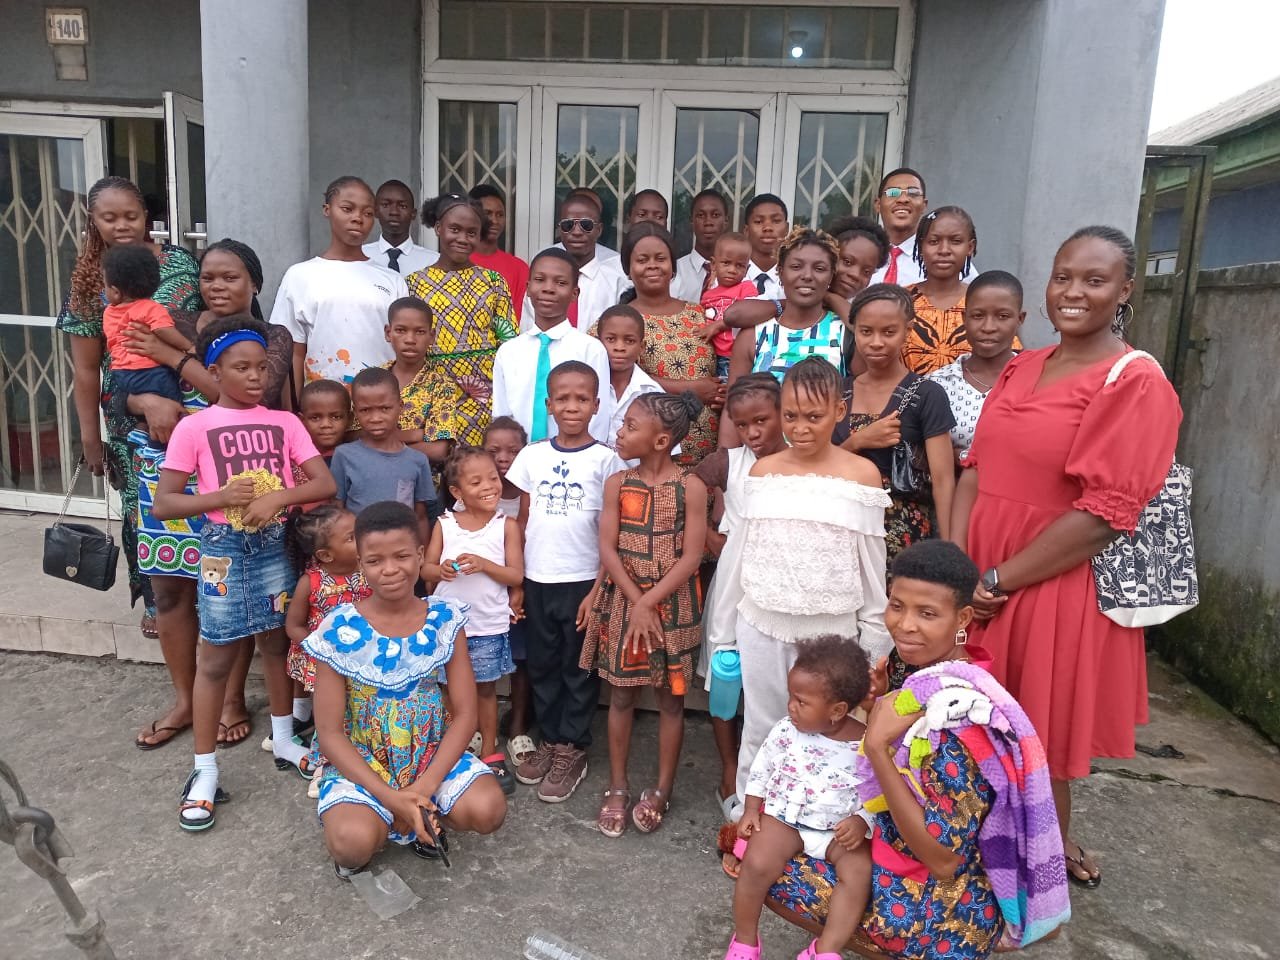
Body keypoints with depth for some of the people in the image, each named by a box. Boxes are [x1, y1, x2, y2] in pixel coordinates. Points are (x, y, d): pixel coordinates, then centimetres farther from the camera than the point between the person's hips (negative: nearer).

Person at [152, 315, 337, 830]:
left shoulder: (284, 422, 1)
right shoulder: (194, 427, -6)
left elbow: (326, 484, -5)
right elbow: (162, 504, -7)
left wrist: (277, 497, -20)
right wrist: (225, 496, -19)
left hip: (276, 544, 3)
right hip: (224, 548, -3)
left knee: (276, 642, 16)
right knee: (216, 658, 5)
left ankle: (283, 739, 35)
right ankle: (205, 770, 17)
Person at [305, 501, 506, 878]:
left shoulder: (446, 619, -8)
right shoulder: (339, 630, -14)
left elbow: (465, 713, -7)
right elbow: (330, 733, -12)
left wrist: (426, 786, -19)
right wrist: (390, 797, -20)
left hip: (433, 754, 2)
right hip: (361, 762, -2)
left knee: (488, 811, -23)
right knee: (353, 843, -30)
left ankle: (419, 818, 8)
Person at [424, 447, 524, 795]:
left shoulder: (507, 525, -7)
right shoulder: (444, 524, -1)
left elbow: (516, 576, -9)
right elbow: (425, 568, 0)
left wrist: (484, 564, -23)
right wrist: (441, 571, -21)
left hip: (488, 626, -1)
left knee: (485, 689, 12)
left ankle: (490, 755, 26)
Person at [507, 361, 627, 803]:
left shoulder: (605, 459, -6)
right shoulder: (531, 456, 3)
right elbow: (523, 521, 8)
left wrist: (600, 588, -10)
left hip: (583, 581, -3)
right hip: (536, 580, 4)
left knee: (579, 668, 9)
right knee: (542, 665, 15)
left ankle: (572, 749, 23)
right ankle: (549, 739, 31)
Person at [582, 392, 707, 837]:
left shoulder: (691, 487, -9)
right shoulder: (617, 484, -1)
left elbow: (691, 558, -13)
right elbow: (607, 550, -5)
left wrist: (649, 603, -17)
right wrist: (636, 603, -15)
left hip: (672, 605, -2)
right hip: (624, 601, 3)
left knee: (670, 697, 10)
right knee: (621, 695, 11)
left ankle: (662, 789, 26)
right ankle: (617, 786, 26)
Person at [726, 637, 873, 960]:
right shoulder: (785, 730, -8)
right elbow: (762, 768, 4)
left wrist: (861, 821, -20)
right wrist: (751, 809, 0)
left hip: (839, 828, 0)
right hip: (784, 816, 0)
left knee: (860, 871, -26)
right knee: (756, 865, -22)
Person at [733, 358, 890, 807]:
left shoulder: (862, 474, -5)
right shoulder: (763, 470, 2)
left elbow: (871, 562, -1)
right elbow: (744, 549, 8)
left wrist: (874, 635, 1)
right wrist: (726, 624, 10)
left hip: (831, 628, -2)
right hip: (763, 625, 2)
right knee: (760, 728, 13)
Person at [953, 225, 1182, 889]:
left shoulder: (1137, 383, -10)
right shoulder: (1021, 369, 10)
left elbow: (1104, 513, -17)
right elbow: (977, 469, 8)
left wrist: (998, 581, -15)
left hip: (1058, 585, -6)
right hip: (979, 576, 6)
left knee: (1038, 737, 9)